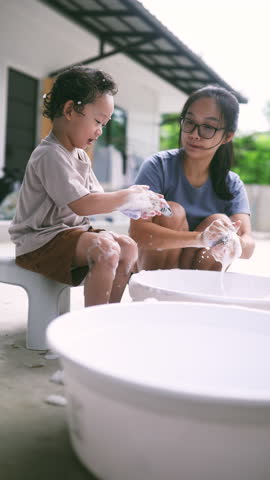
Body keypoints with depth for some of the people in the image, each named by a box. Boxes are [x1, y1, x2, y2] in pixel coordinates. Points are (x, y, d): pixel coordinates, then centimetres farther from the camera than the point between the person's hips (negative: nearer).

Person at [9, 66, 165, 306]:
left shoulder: (80, 156, 14)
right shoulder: (50, 155, -19)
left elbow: (98, 197, 13)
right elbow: (81, 204, -27)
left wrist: (134, 206, -5)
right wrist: (131, 195, -19)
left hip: (71, 231, 10)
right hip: (41, 240, -10)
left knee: (128, 246, 0)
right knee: (106, 249, -29)